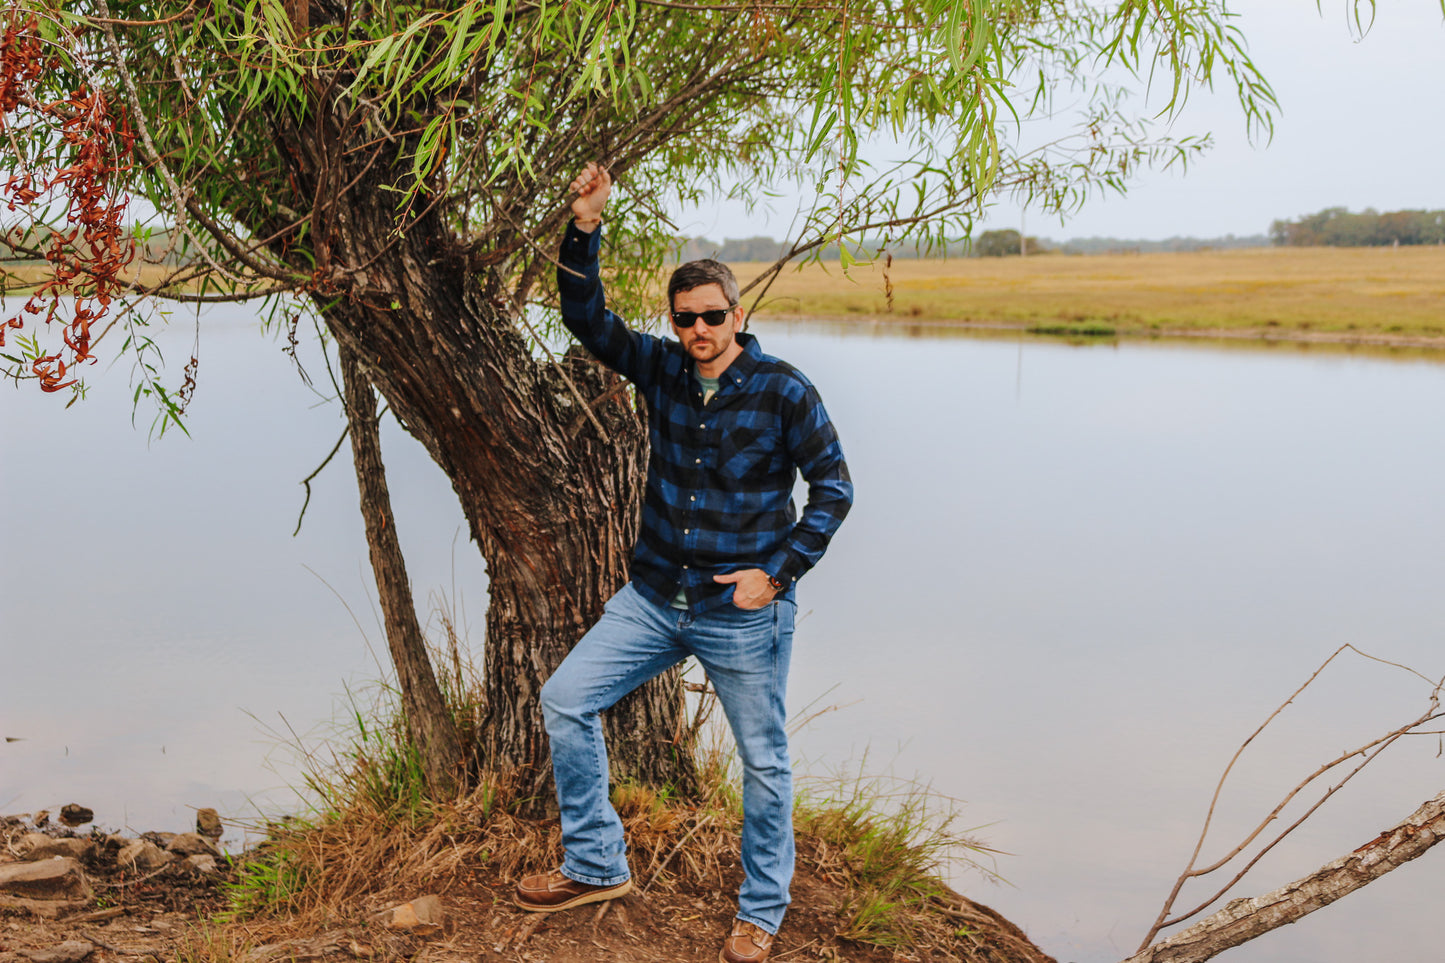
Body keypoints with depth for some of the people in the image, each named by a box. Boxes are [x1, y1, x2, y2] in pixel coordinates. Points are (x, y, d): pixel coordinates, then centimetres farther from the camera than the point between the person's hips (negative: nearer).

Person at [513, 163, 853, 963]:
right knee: (565, 700, -1)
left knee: (764, 762, 7)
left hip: (743, 613, -4)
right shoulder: (661, 369, 1)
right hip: (653, 598, 4)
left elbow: (832, 486, -6)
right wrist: (585, 228, -14)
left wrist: (778, 572, -12)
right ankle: (596, 866, 14)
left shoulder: (783, 391, -11)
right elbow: (587, 319, 0)